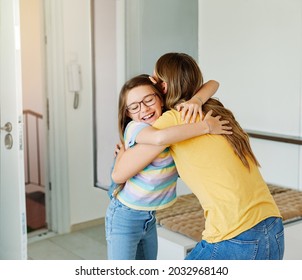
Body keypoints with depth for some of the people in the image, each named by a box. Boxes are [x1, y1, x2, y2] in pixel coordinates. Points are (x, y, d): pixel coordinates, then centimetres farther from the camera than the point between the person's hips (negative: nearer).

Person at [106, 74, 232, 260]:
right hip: (124, 218, -6)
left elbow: (213, 84, -9)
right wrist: (206, 126, -38)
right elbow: (161, 137, -49)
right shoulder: (134, 128, -25)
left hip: (150, 217, 6)